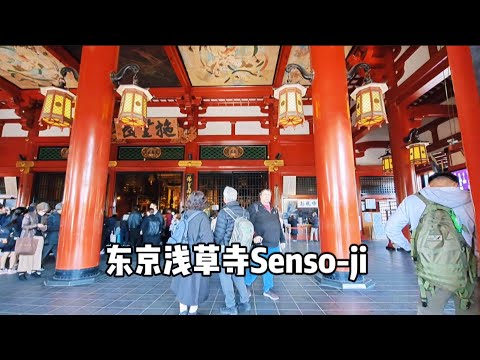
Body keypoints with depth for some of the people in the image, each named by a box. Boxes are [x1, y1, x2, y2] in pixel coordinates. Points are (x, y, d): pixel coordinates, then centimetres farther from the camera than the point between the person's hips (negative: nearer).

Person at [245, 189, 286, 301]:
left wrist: (282, 240, 18)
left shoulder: (274, 210, 17)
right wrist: (254, 235, -24)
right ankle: (247, 284, 30)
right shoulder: (254, 207, -4)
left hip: (274, 245, 6)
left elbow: (279, 226, 21)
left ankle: (267, 290, 31)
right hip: (261, 245, -6)